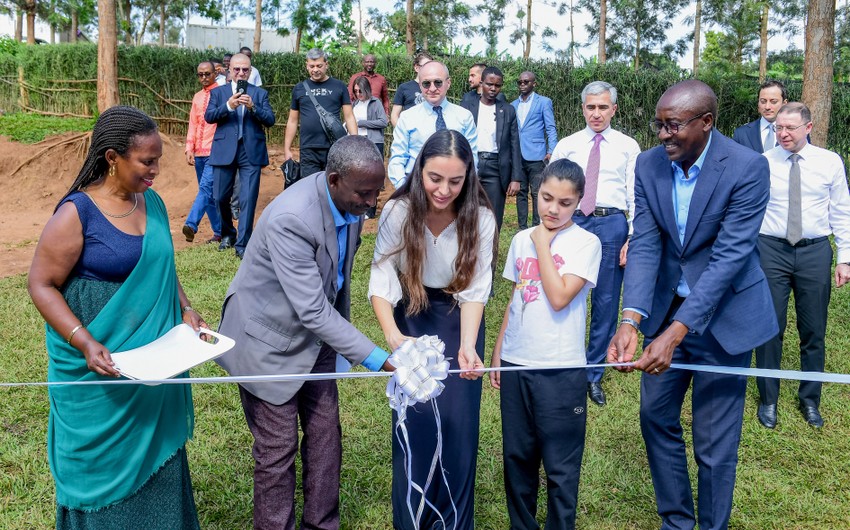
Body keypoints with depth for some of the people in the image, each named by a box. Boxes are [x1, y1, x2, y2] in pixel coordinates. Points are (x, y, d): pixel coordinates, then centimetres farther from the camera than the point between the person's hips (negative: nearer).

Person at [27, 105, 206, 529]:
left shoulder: (153, 202, 3)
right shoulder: (76, 213, -16)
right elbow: (41, 285, -12)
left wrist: (185, 310, 0)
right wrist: (85, 343, -22)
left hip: (155, 362, 6)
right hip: (99, 367, -6)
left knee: (156, 457, 17)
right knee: (104, 464, 11)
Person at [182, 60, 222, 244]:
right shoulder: (197, 97, 16)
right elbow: (192, 125, 16)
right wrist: (189, 149, 5)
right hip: (199, 152, 7)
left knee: (206, 187, -20)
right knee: (209, 193, 8)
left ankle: (191, 225, -27)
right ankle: (219, 232, 15)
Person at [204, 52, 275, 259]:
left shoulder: (260, 93, 9)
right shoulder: (218, 92, 10)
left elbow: (270, 120, -1)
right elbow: (208, 116, -3)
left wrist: (252, 107, -18)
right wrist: (228, 106, -20)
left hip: (251, 151, -1)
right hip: (224, 151, 1)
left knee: (248, 199, -5)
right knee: (221, 197, 8)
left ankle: (242, 244, 1)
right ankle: (228, 234, 31)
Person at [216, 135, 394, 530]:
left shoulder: (351, 202, -10)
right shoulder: (290, 218, -34)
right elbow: (313, 311, -33)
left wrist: (344, 340, 14)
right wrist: (376, 359, -31)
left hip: (315, 334, 7)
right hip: (269, 338, -7)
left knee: (326, 437, 12)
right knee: (277, 449, 5)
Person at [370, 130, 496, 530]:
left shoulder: (480, 219, -19)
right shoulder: (397, 211, -19)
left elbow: (475, 291, -18)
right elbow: (381, 281, -22)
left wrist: (467, 346, -33)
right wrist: (392, 336, -39)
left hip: (459, 322, 0)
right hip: (411, 318, 0)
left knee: (458, 423, 2)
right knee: (412, 421, 2)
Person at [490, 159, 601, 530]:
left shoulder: (586, 243, -7)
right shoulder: (521, 239, 7)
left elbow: (559, 297, -20)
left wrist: (543, 244, -13)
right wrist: (498, 352, 13)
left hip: (561, 369, -5)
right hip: (516, 362, 5)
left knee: (560, 465, 4)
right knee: (516, 456, 16)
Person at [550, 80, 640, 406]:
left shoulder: (628, 147, 6)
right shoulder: (566, 146, 9)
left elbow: (636, 196, 3)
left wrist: (633, 239, -6)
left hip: (612, 224, -1)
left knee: (606, 303, 5)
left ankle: (593, 375, 20)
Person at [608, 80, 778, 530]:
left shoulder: (747, 167, -19)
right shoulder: (649, 164, -6)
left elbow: (729, 256, -24)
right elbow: (645, 244, -11)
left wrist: (675, 332, -32)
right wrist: (630, 320, -25)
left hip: (723, 313, -5)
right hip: (666, 307, 5)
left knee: (714, 442, 3)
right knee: (656, 417, 15)